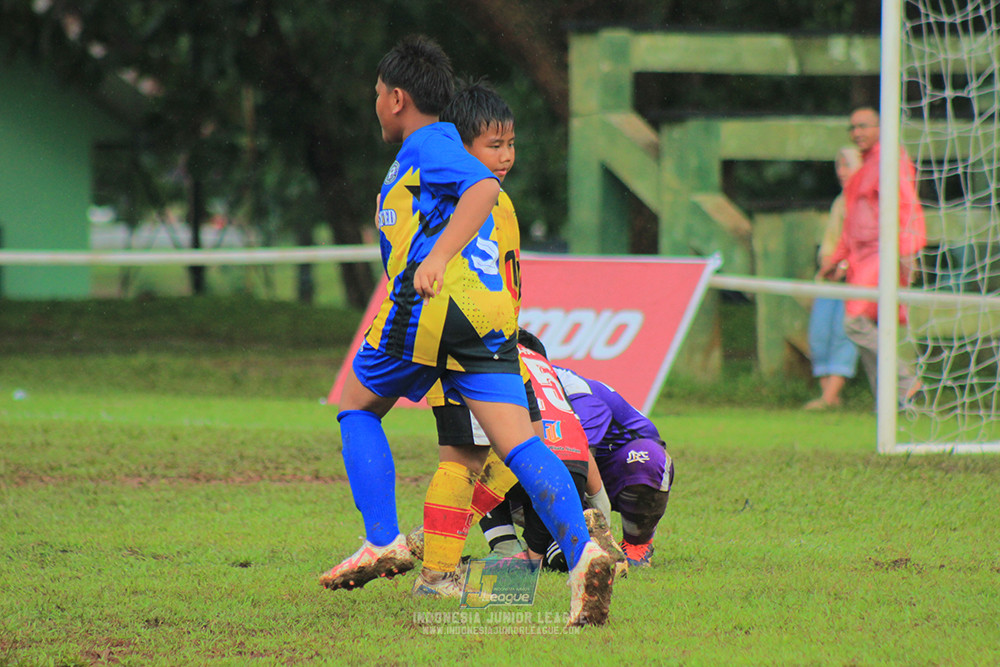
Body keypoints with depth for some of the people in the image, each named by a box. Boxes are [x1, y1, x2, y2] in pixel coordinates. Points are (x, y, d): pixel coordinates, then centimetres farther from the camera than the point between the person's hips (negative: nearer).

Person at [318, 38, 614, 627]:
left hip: (428, 304, -7)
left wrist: (436, 258, -29)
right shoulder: (441, 147, 28)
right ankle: (582, 551, -26)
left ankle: (383, 541, 8)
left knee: (357, 408, 16)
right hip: (491, 313, 7)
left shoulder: (427, 145, 2)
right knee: (520, 445, -6)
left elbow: (483, 187, -18)